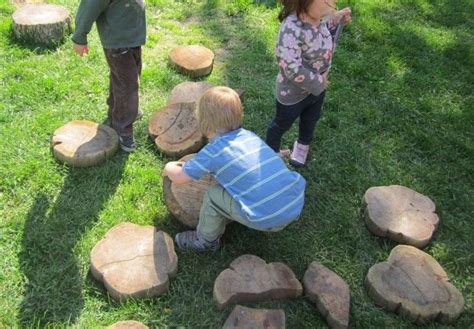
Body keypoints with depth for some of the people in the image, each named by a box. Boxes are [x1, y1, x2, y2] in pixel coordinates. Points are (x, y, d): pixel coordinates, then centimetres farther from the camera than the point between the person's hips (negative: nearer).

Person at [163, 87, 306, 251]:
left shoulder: (214, 151, -4)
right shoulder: (250, 135, 14)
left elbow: (179, 177, 6)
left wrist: (169, 168, 29)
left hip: (268, 219, -6)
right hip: (297, 204, 7)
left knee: (213, 196, 7)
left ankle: (206, 240, 28)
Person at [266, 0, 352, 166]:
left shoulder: (318, 15, -14)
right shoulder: (292, 29, -40)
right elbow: (292, 69, -37)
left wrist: (336, 19, -9)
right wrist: (319, 82, -24)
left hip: (318, 86, 7)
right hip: (293, 92, -7)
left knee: (311, 118, 33)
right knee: (282, 124, 22)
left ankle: (303, 144, 63)